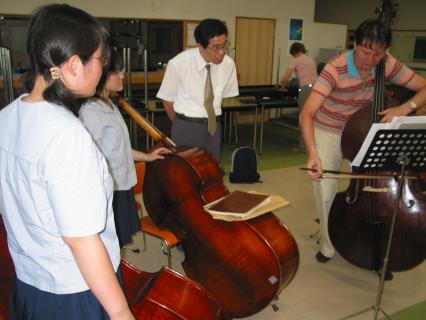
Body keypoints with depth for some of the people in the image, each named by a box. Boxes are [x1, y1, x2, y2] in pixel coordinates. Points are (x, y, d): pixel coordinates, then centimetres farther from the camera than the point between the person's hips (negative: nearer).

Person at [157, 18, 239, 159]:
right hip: (186, 127, -3)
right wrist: (180, 125, 9)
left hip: (213, 126, 3)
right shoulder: (178, 64, -17)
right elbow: (167, 99, -4)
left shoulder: (228, 64, -8)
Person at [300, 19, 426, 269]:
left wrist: (405, 107, -29)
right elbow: (307, 113, -35)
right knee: (326, 192, -10)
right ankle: (329, 245, 15)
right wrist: (313, 154, -49)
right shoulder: (336, 69, -27)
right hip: (328, 133, -3)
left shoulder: (388, 64, -14)